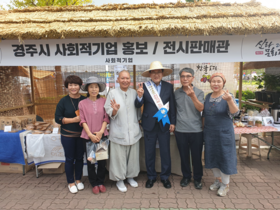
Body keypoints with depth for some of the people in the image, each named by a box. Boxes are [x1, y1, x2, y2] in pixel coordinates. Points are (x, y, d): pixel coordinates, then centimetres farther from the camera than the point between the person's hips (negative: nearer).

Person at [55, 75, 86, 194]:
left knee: (80, 157, 12)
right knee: (70, 158, 9)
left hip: (81, 135, 1)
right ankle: (71, 182, 26)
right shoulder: (63, 101, -4)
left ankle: (78, 180, 31)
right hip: (68, 136, -1)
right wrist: (74, 119, -17)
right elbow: (58, 118, -6)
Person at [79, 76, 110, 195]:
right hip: (88, 136, 0)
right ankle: (94, 183, 28)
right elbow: (83, 121, -3)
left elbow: (106, 118, 0)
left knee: (102, 160, 8)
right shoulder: (82, 103, -1)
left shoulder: (103, 101, 0)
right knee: (90, 161, 10)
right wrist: (90, 134, -11)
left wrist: (100, 132, -11)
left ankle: (101, 182, 29)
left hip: (102, 135, 0)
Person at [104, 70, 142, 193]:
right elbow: (108, 112, -5)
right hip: (118, 132, -3)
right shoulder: (112, 93, -4)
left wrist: (139, 120, 11)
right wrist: (115, 110, -24)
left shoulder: (134, 93, 6)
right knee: (119, 156, 5)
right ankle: (119, 179, 26)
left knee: (133, 155, 14)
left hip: (133, 131, 4)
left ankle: (130, 176, 35)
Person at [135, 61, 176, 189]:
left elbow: (172, 106, 3)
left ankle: (165, 177, 30)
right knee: (149, 152, 12)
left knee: (165, 152, 11)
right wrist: (140, 96, -28)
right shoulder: (144, 87, -3)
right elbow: (138, 105, -8)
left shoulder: (169, 87, 2)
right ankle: (151, 176, 31)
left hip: (164, 124, 1)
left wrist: (172, 122, 0)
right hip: (149, 125, 0)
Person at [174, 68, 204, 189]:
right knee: (184, 156, 12)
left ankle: (197, 178, 29)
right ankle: (186, 177, 32)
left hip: (196, 130, -1)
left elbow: (201, 108, -14)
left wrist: (192, 96, -28)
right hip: (180, 130, 2)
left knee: (197, 156, 9)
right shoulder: (176, 93, 5)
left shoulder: (199, 92, 0)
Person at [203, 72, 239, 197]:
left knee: (224, 157, 6)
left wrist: (229, 100, -44)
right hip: (209, 133, 5)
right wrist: (204, 128, 12)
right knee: (213, 157, 15)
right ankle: (218, 179, 36)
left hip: (224, 133, -5)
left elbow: (235, 113, -27)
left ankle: (225, 185, 25)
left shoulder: (228, 97, -13)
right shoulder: (208, 96, 3)